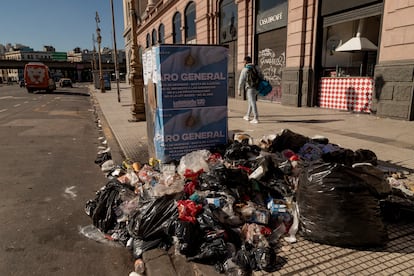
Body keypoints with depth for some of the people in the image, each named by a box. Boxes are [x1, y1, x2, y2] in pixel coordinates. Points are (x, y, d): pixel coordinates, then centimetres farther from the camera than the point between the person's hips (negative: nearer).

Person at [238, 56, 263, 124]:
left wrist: (239, 91, -5)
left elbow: (241, 81, -10)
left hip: (249, 88, -7)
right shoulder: (256, 68, 9)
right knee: (250, 101, 21)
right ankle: (247, 116, 31)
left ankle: (256, 119, -11)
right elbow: (261, 77, 9)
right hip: (256, 88, 7)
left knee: (253, 103, -7)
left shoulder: (244, 70, -8)